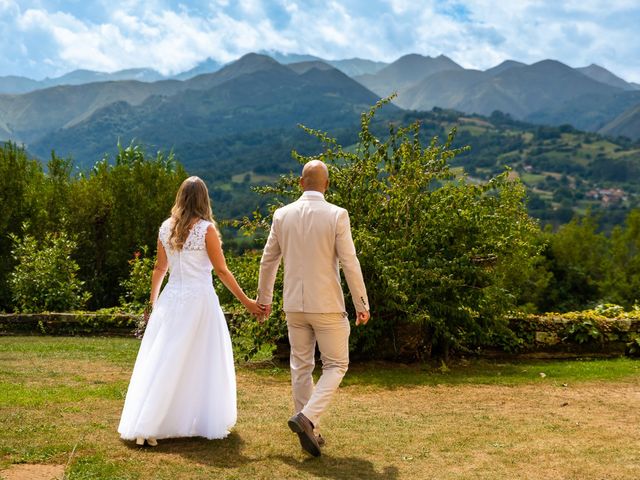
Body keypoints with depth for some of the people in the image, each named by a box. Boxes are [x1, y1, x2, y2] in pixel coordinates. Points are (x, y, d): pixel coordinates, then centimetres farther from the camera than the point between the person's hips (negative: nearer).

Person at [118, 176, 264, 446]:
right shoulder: (206, 229, -9)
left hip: (171, 299, 5)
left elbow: (160, 268, 13)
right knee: (205, 363, 9)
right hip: (199, 300, -5)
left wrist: (153, 301, 26)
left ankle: (143, 426, 10)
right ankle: (209, 422, 20)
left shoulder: (166, 228, 5)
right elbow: (222, 271, -8)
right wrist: (246, 302, -2)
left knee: (162, 362, 9)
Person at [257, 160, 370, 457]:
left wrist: (263, 298, 21)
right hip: (327, 304, -4)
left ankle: (309, 432, 19)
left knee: (301, 367, 14)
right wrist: (362, 304, -2)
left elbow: (268, 260, 8)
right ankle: (307, 417, -9)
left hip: (294, 306, 4)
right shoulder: (336, 215, -10)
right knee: (336, 365, 9)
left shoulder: (282, 215, 1)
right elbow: (349, 263, -11)